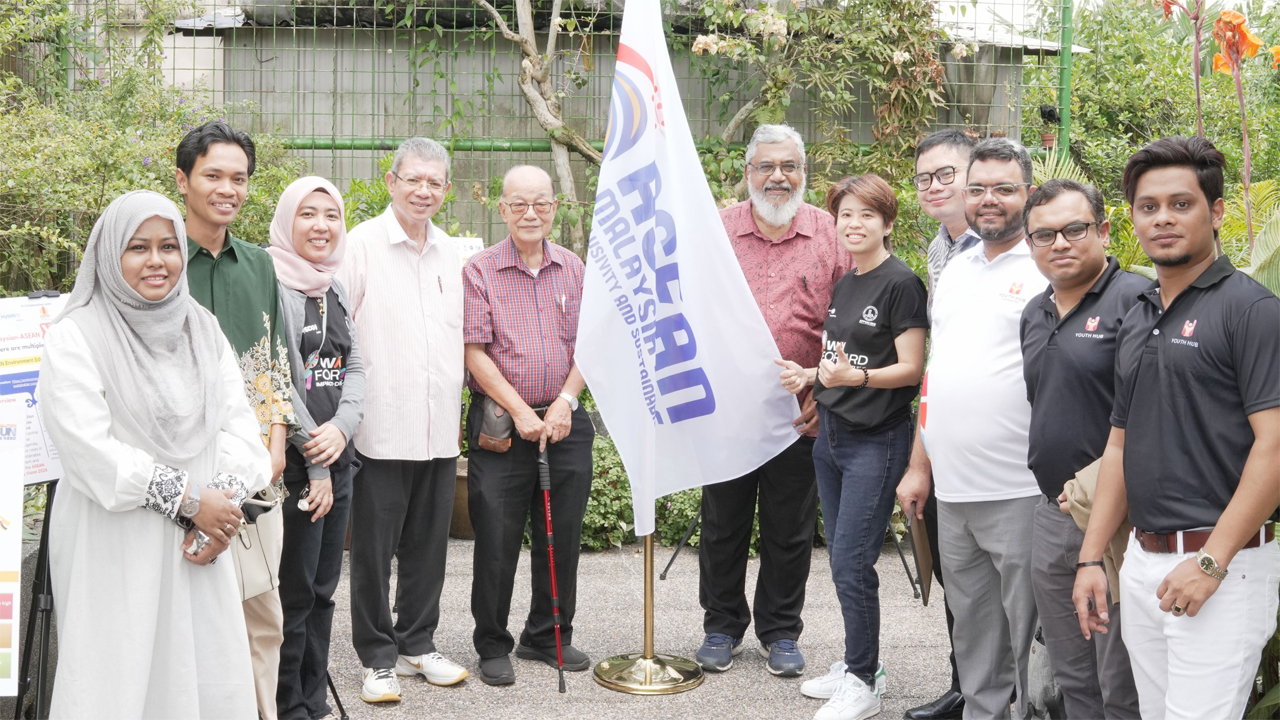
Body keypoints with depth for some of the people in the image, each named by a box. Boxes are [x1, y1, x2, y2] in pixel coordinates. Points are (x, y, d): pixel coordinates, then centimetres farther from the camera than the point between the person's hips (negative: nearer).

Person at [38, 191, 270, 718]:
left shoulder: (201, 327, 11)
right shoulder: (75, 338, -6)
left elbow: (237, 421, 6)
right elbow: (90, 448, -15)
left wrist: (225, 503, -11)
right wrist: (191, 499, -15)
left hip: (197, 548, 5)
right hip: (113, 548, -5)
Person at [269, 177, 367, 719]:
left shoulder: (335, 289, 15)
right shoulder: (272, 283, -10)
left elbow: (355, 367, 13)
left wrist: (341, 429, -7)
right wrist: (315, 462, -12)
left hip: (337, 457, 8)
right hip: (293, 461, -7)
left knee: (322, 590, 12)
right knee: (294, 592, -3)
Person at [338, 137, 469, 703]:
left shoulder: (450, 253, 13)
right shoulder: (363, 244, -5)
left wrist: (474, 405, 15)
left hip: (440, 429, 5)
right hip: (383, 428, -5)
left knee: (428, 545, 13)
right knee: (374, 549, 3)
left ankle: (418, 644, 28)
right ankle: (379, 657, 16)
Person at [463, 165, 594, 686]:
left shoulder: (574, 270, 9)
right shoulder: (479, 271, -2)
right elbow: (475, 352, -7)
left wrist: (565, 402, -6)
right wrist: (521, 412, -12)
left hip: (565, 421, 4)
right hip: (500, 424, -3)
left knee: (563, 534, 9)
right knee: (497, 539, 0)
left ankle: (548, 636, 26)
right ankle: (493, 647, 14)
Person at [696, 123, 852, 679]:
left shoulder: (831, 235, 0)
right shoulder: (715, 231, 3)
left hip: (801, 414, -1)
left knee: (790, 530, 9)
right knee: (723, 524, 11)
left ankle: (780, 632, 25)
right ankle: (722, 627, 26)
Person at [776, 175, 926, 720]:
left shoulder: (901, 283, -11)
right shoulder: (843, 286, 13)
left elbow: (910, 369, -15)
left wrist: (856, 376, -30)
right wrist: (809, 375, 4)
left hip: (877, 441, -8)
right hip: (832, 435, 8)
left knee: (851, 563, -7)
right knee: (843, 560, 13)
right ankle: (857, 664, 26)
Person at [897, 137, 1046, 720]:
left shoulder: (1047, 270, -6)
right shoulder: (955, 270, 16)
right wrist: (919, 465, 18)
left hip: (1019, 493, -7)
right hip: (952, 491, 7)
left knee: (1028, 632, 3)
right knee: (972, 630, 16)